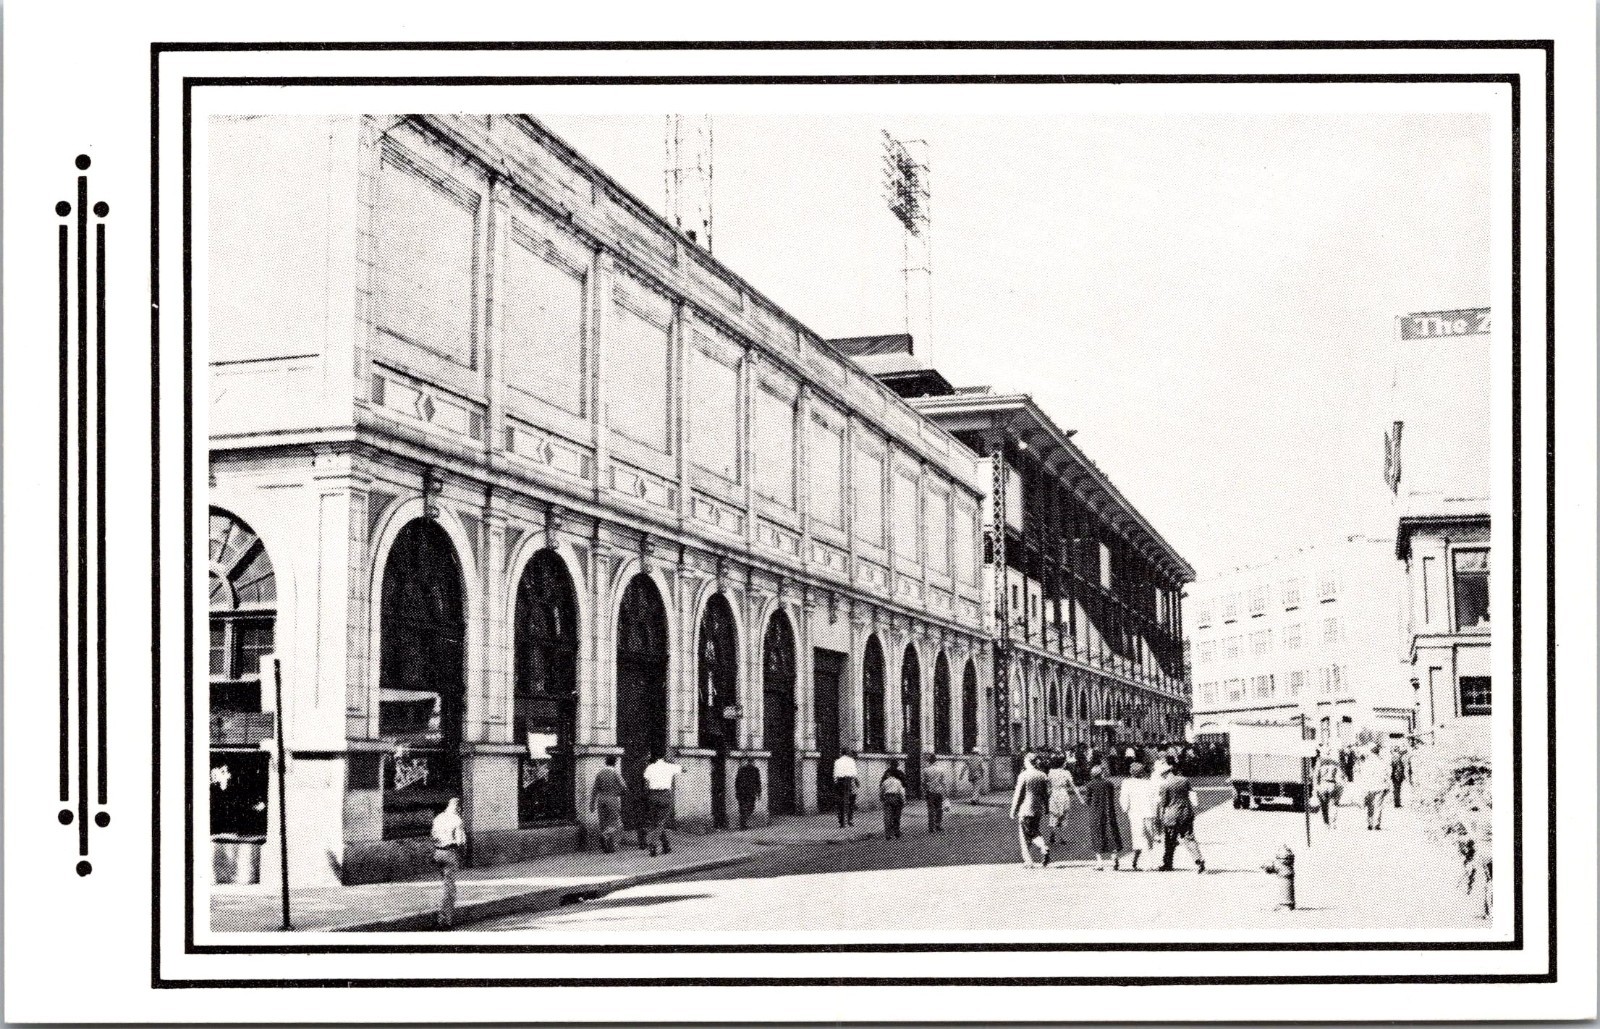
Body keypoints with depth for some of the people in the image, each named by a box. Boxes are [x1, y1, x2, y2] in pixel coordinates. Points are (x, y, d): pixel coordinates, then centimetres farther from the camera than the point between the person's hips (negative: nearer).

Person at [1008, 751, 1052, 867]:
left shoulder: (1023, 775, -10)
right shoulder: (1043, 776, 5)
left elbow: (1018, 794, -8)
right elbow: (1046, 794, 10)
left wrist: (1013, 810, 0)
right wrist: (1046, 810, 18)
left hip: (1026, 809, -5)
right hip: (1039, 809, 5)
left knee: (1024, 835, 2)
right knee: (1034, 832, 18)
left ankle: (1028, 861, -1)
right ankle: (1044, 847, -3)